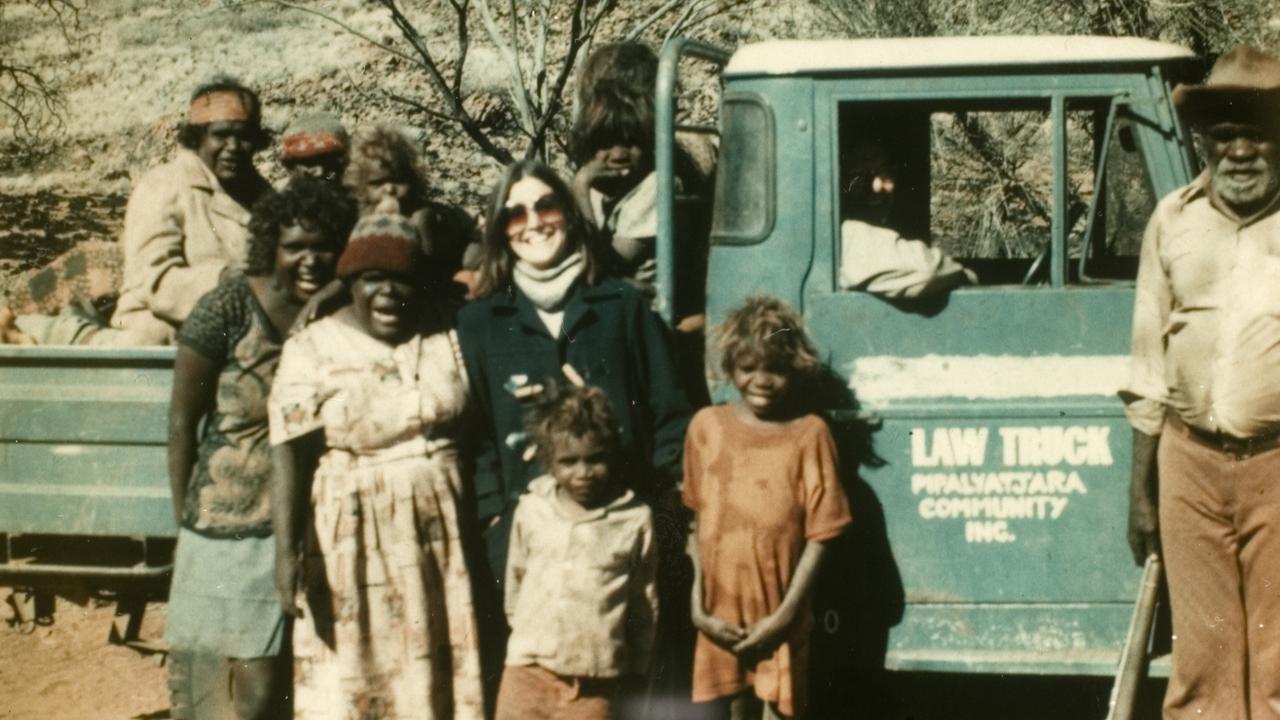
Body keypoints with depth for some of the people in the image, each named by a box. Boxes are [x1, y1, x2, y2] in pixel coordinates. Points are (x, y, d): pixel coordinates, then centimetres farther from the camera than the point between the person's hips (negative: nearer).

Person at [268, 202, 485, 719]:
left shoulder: (446, 328, 5)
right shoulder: (313, 349, -7)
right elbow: (289, 458, -12)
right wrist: (286, 550, -18)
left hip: (440, 535, 4)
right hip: (353, 539, -3)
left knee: (434, 675, 10)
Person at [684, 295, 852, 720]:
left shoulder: (808, 434, -7)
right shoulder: (706, 426, 3)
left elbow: (820, 535, -7)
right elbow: (698, 525, 6)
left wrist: (784, 615, -12)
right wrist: (697, 605, -1)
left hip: (779, 618, -3)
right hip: (722, 614, 3)